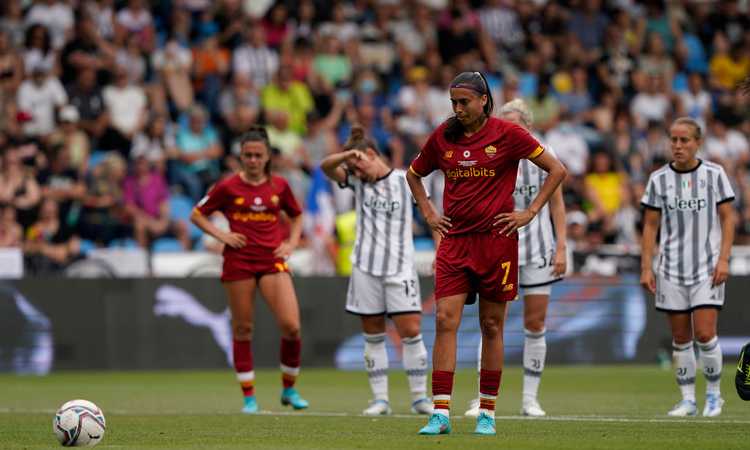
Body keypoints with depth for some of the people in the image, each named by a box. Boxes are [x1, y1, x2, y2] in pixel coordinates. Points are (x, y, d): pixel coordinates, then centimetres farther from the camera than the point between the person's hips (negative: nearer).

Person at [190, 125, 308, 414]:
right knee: (243, 328, 2)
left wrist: (291, 243, 7)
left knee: (291, 326, -11)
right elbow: (197, 215, 8)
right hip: (239, 260, -1)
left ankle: (289, 389, 8)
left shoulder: (279, 186, 7)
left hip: (272, 260, 1)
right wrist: (222, 236, -4)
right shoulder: (228, 187, 0)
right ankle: (249, 397, 10)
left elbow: (296, 216, 23)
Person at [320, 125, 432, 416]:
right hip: (366, 268, 2)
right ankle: (380, 400, 8)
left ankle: (419, 397, 2)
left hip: (400, 268, -2)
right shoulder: (357, 181, 7)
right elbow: (326, 167, -8)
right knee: (373, 335, 3)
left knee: (411, 331, -8)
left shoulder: (406, 181, 1)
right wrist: (347, 155, -27)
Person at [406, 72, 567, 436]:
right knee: (445, 320, -9)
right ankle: (441, 413, -11)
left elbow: (557, 170, 0)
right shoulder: (443, 137, 6)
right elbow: (413, 174, 24)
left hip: (496, 239, -2)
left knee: (491, 325, 4)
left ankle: (487, 413, 13)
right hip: (455, 239, 3)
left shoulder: (507, 134, -4)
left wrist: (529, 213, -4)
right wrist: (428, 213, 12)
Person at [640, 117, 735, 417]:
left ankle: (714, 394, 7)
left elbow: (727, 218, 2)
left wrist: (723, 259, -8)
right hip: (671, 269, 2)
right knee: (680, 338, 3)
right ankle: (688, 400, 11)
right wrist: (646, 267, -1)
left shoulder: (714, 174, 0)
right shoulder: (658, 179, 3)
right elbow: (650, 225, 6)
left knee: (705, 334, -11)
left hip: (708, 268, -2)